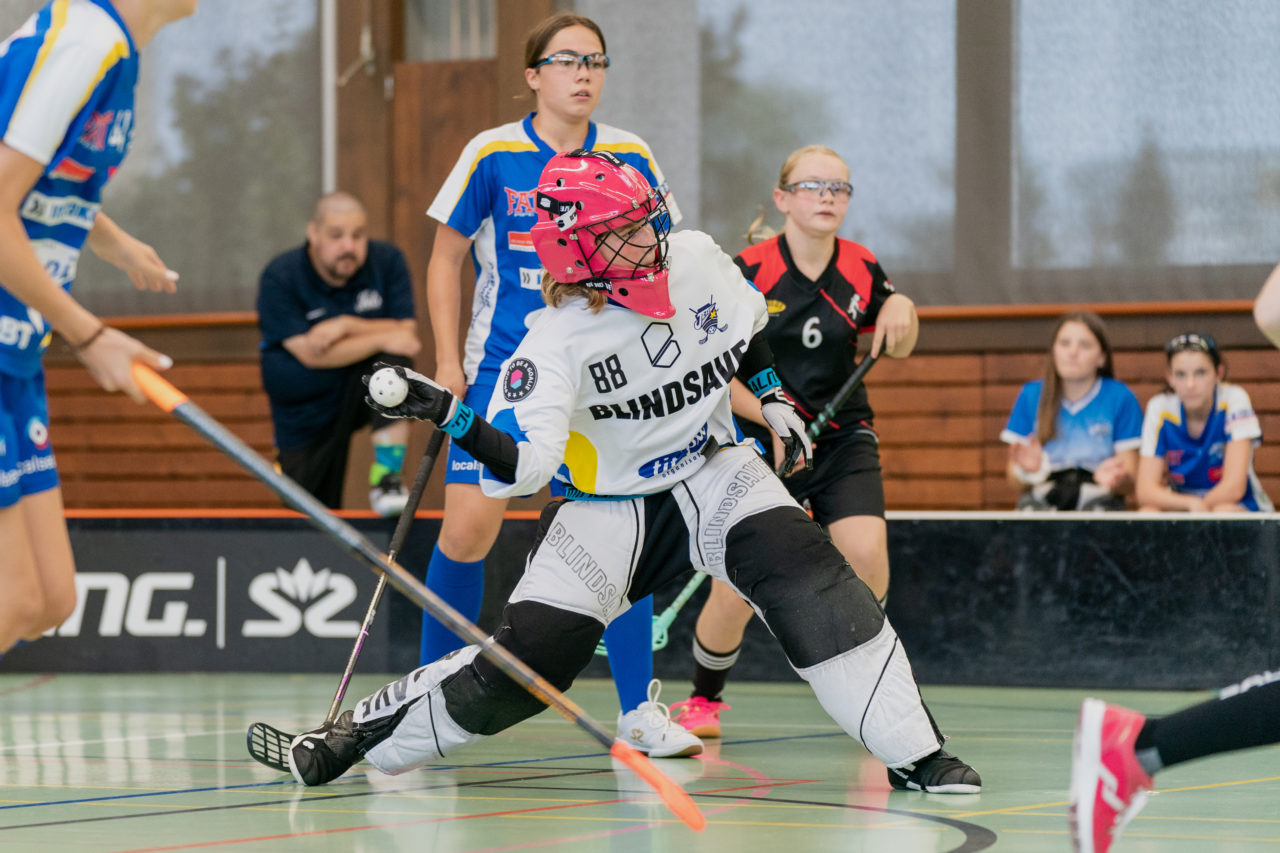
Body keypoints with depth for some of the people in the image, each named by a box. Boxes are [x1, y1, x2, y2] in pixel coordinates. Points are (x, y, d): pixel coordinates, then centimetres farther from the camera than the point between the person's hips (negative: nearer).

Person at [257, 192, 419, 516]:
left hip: (364, 392, 1)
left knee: (394, 362, -32)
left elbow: (407, 331, -12)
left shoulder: (388, 261, -8)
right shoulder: (279, 278, -15)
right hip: (306, 416, -1)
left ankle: (387, 479, -27)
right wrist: (382, 338, -28)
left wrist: (348, 326, -26)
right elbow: (310, 354, -23)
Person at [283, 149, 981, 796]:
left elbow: (745, 330, 14)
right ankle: (361, 731, 6)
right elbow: (523, 466, -33)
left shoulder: (697, 261, -11)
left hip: (711, 470, 3)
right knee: (531, 653, -11)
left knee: (805, 573, -22)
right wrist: (447, 414, -45)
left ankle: (913, 753, -17)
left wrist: (773, 400, 10)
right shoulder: (556, 344, -23)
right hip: (604, 504, -3)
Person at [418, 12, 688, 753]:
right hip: (501, 366, -1)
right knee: (467, 530, -9)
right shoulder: (493, 155, -5)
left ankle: (638, 708, 7)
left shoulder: (631, 159, 0)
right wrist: (448, 362, -1)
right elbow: (447, 259, 4)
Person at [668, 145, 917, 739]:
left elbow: (898, 349, 14)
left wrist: (902, 310, -8)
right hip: (759, 444, -2)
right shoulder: (746, 271, -13)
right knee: (735, 591, -7)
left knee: (866, 556, -20)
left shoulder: (861, 271, -2)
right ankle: (704, 699, 23)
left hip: (843, 436, 3)